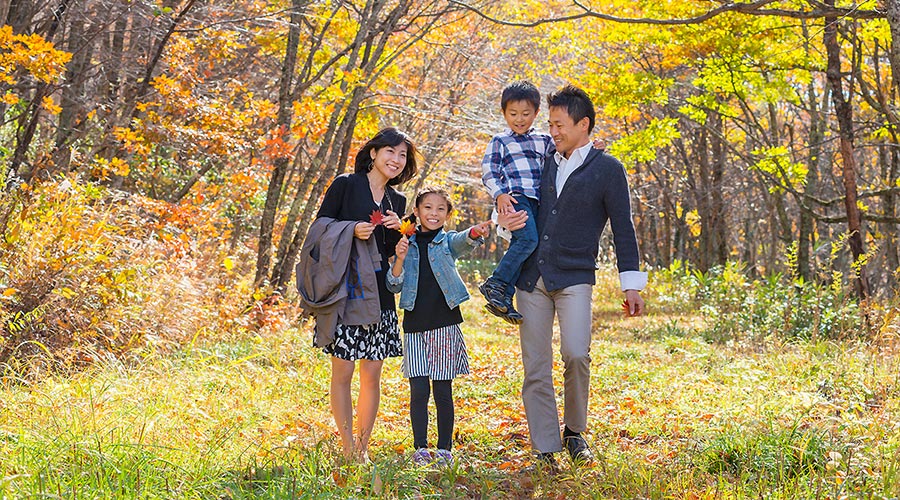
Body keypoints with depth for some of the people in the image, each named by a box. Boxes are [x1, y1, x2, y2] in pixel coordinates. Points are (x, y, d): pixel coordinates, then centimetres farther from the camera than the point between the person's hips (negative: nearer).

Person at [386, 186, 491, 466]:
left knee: (443, 391, 3)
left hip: (445, 325, -1)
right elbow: (394, 286, 7)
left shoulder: (448, 241, 4)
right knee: (418, 390, -2)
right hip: (415, 327, 1)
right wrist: (400, 260, -11)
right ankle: (420, 448, 7)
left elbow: (464, 241, -21)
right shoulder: (407, 244, 9)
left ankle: (444, 448, 12)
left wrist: (476, 233, -45)